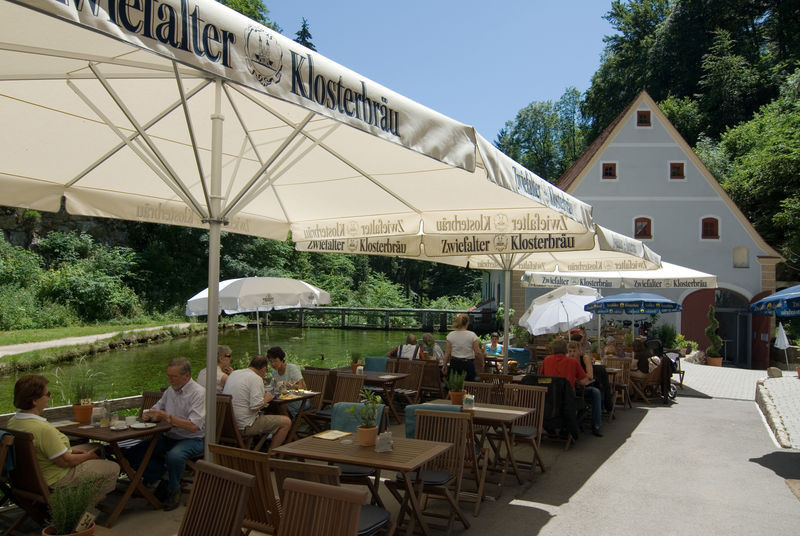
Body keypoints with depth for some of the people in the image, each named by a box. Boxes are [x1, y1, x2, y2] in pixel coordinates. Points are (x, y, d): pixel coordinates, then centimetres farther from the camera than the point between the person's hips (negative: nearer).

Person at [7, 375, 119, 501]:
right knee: (113, 468, 0)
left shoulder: (13, 421, -3)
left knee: (94, 448, 23)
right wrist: (87, 456, -8)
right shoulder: (43, 429, -34)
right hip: (56, 480, -10)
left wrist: (70, 450, 7)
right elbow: (65, 461, -26)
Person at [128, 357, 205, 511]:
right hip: (167, 437, 7)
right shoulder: (170, 390, 9)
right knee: (133, 453, -7)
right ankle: (162, 477, 6)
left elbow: (194, 426, -23)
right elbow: (157, 407, 23)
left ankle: (173, 490, -7)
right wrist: (148, 414, -2)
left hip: (191, 439, -7)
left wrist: (167, 417, -25)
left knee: (174, 456, -36)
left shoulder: (199, 393, -15)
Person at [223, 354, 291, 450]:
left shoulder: (233, 373, 10)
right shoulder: (256, 379, -16)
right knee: (286, 422, -5)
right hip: (244, 427, -9)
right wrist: (266, 399, -4)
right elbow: (255, 407, -23)